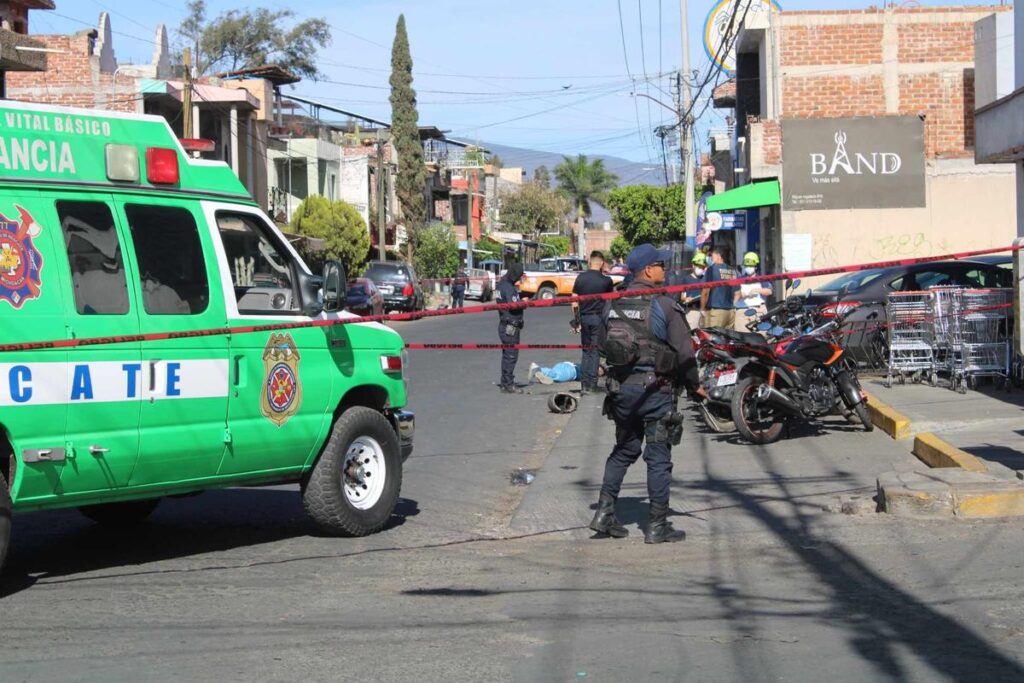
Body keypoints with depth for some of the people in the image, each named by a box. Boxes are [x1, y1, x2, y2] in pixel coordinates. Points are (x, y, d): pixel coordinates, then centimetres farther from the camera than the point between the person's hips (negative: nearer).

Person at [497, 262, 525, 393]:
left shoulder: (503, 284, 13)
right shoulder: (508, 288, -17)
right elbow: (513, 305, -24)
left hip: (505, 325, 10)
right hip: (510, 327, -10)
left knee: (507, 355, 15)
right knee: (511, 355, -7)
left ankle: (504, 383, 21)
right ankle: (508, 384, -5)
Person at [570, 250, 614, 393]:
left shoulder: (581, 278, 0)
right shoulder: (606, 280, -6)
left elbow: (574, 302, 0)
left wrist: (576, 320, 8)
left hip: (584, 317, 3)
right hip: (598, 318, -3)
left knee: (586, 351, 12)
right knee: (595, 351, 2)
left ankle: (584, 384, 8)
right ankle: (591, 385, -1)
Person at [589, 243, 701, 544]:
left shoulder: (613, 304, 5)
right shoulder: (665, 306, -13)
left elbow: (605, 345, 12)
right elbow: (684, 352, -11)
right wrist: (694, 385, 3)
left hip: (620, 387, 6)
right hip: (654, 388, -5)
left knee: (624, 450, 19)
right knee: (658, 457, 3)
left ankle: (604, 511, 13)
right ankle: (658, 526, 6)